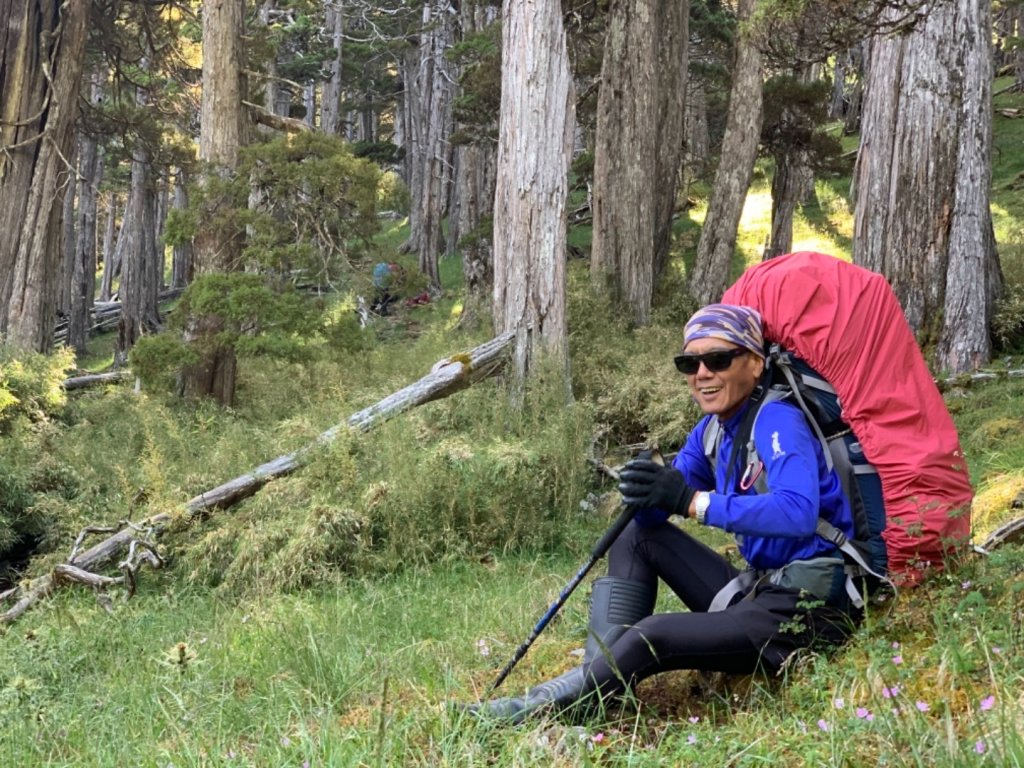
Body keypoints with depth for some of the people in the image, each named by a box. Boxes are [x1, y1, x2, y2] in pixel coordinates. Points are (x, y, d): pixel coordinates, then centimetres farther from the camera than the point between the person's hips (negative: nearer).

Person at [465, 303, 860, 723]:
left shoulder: (777, 421, -16)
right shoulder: (712, 430, 10)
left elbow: (798, 513, -34)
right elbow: (654, 514, 7)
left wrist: (689, 500, -34)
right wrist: (647, 493, -17)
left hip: (811, 608, -9)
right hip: (755, 590, 9)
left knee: (650, 637, -24)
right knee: (636, 535, 7)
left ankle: (538, 709, -8)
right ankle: (601, 678, -5)